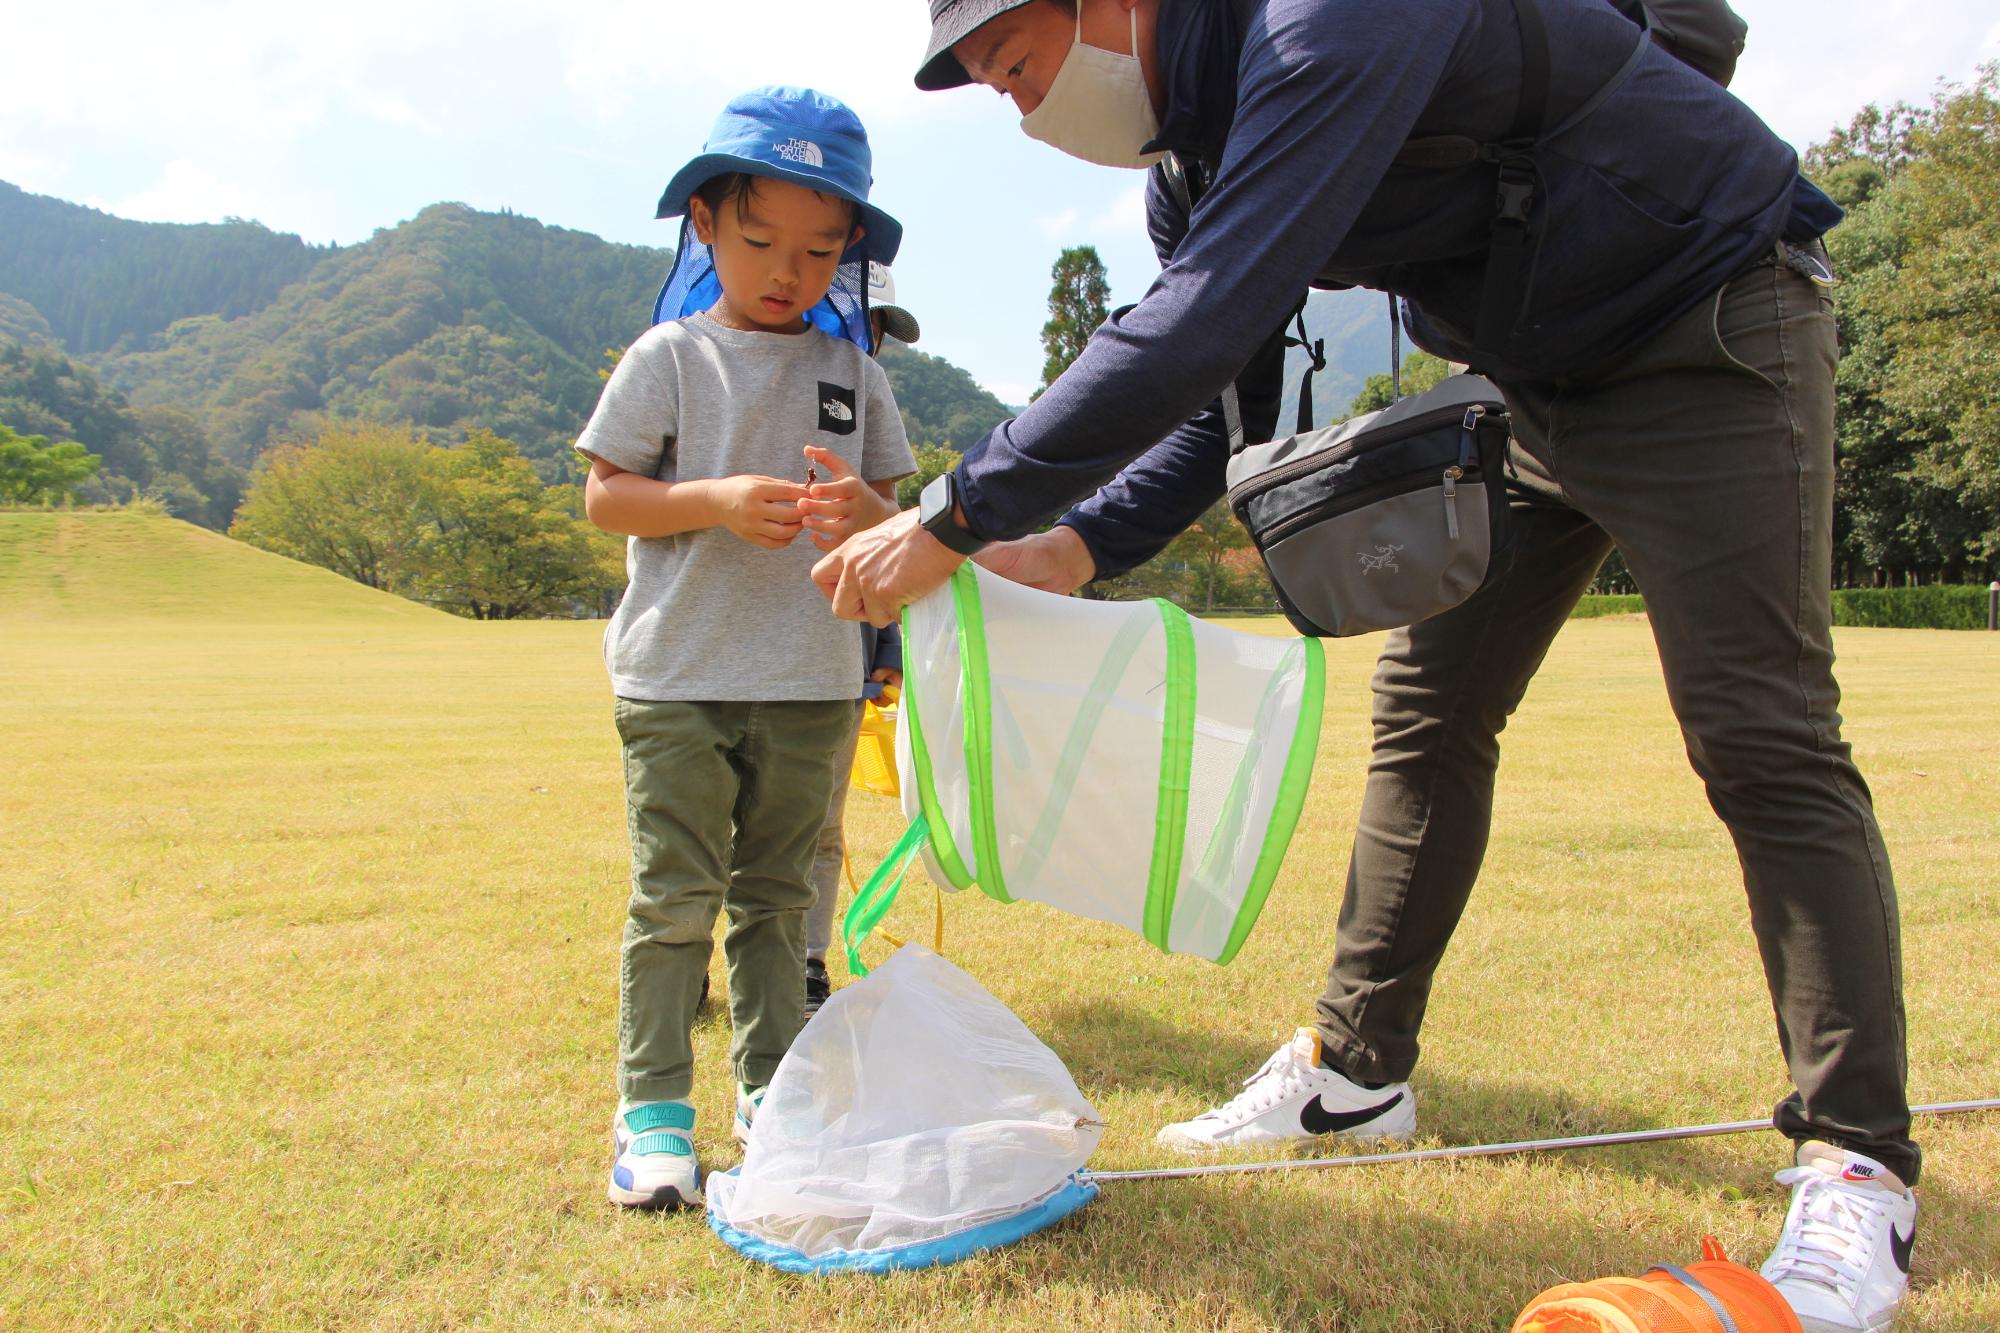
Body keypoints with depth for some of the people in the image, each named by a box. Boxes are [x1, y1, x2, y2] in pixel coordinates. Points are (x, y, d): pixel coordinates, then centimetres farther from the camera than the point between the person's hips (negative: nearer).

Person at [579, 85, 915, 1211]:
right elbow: (604, 496, -1)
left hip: (812, 685, 3)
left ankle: (773, 1098, 24)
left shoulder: (856, 373, 10)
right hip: (678, 681, -3)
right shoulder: (670, 357, 1)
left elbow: (898, 520, 11)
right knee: (676, 900, -1)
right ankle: (654, 1112, 12)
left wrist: (865, 514, -14)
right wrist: (718, 500, -18)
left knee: (777, 899, 12)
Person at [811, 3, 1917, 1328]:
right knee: (1429, 707, 5)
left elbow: (1199, 325, -39)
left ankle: (1859, 1170, -1)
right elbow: (1232, 394, 4)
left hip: (1709, 333, -8)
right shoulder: (1192, 155, 0)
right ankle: (1360, 1067, 17)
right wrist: (1081, 546, -11)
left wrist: (956, 518, -35)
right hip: (1535, 380, 8)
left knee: (1763, 740, -13)